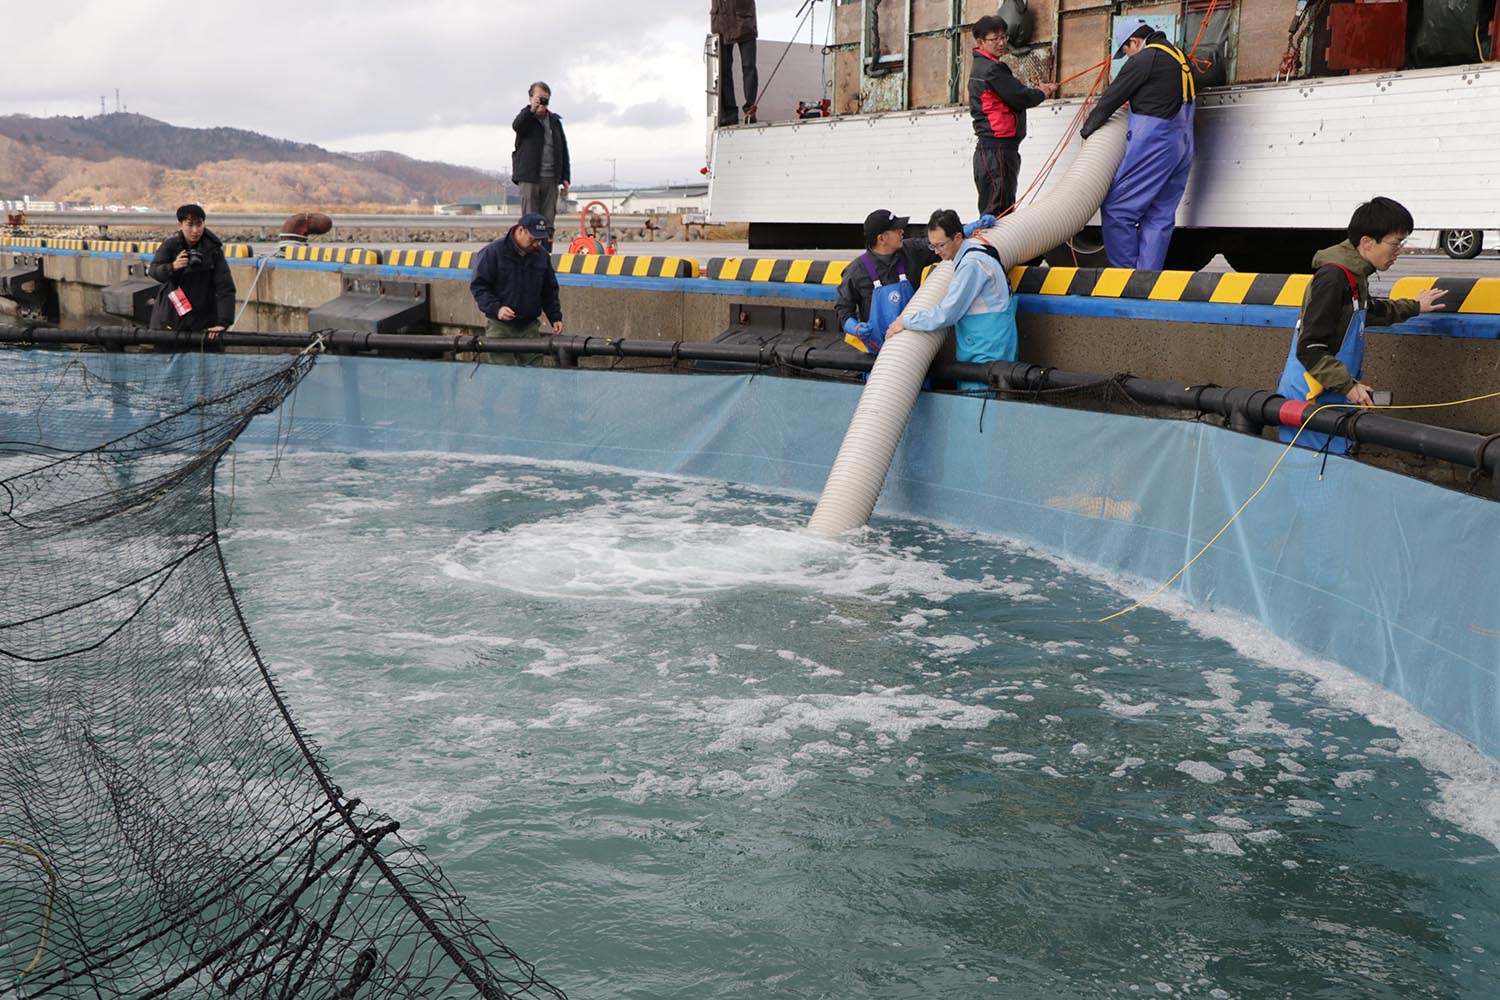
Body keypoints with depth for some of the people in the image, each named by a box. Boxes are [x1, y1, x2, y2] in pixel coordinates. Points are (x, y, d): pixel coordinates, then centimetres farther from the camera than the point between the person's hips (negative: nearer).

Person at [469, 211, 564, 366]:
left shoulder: (542, 254, 7)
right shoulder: (493, 252, -7)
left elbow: (549, 291, 16)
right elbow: (478, 286, -7)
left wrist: (555, 317, 6)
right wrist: (496, 308, -20)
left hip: (530, 327, 4)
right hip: (500, 327, -4)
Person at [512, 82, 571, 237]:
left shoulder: (555, 121, 17)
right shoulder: (526, 118, 5)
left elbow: (563, 150, 17)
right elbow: (516, 126, -21)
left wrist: (565, 177, 10)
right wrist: (532, 109, -34)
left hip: (551, 179, 4)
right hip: (529, 178, -4)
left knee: (548, 223, 2)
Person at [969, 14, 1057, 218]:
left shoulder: (981, 67, 19)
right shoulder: (992, 68, -12)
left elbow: (1013, 94, 23)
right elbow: (1021, 98, -14)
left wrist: (1038, 90, 11)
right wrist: (1042, 93, 5)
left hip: (989, 147, 10)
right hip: (997, 148, -10)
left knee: (1003, 211, 12)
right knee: (996, 211, -14)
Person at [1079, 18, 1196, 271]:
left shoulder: (1144, 59, -7)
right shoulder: (1179, 56, 19)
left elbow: (1112, 97, -2)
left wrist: (1087, 128, 12)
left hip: (1153, 141, -9)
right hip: (1182, 144, 9)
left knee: (1117, 209, -5)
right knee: (1160, 217, 8)